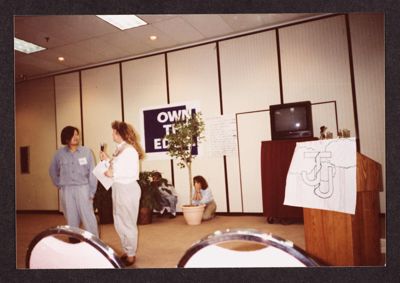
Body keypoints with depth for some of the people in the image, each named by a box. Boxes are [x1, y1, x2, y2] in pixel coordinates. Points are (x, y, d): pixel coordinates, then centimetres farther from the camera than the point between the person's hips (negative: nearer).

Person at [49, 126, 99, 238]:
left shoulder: (86, 152, -5)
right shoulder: (59, 153, 1)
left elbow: (92, 173, -4)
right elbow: (52, 171, 17)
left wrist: (91, 192, -6)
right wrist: (59, 185, 10)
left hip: (83, 189, -2)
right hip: (67, 191, 2)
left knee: (89, 219, 0)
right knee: (71, 220, 12)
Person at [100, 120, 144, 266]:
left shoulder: (130, 150, -17)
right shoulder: (119, 149, 10)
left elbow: (133, 174, -20)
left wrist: (113, 174, -19)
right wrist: (107, 160, 9)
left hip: (128, 190, -9)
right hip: (118, 190, 9)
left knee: (128, 224, 5)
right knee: (119, 224, 16)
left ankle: (131, 255, 21)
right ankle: (126, 252, 32)